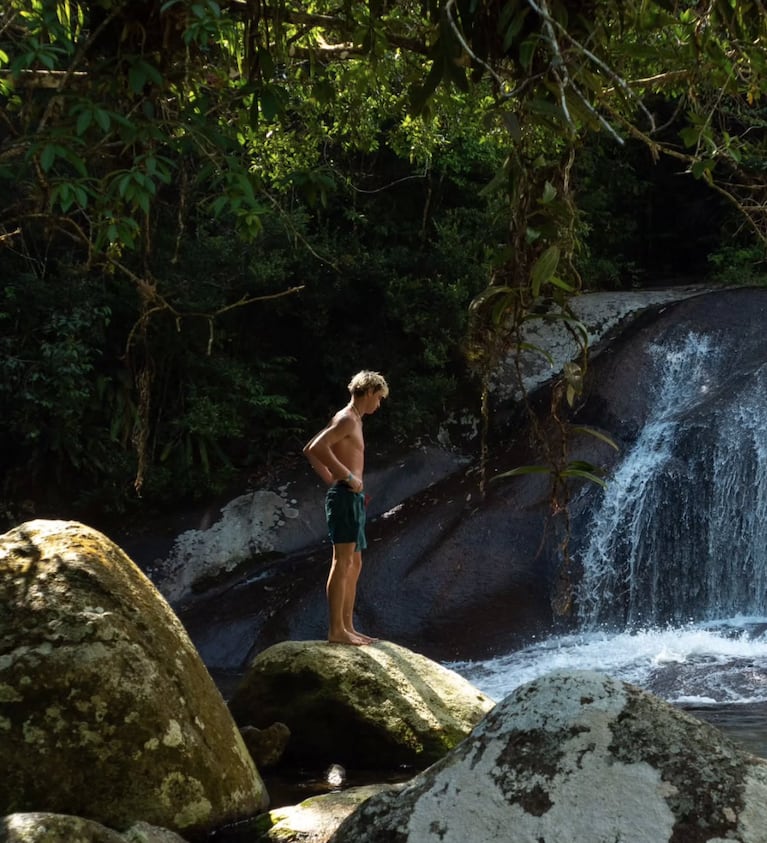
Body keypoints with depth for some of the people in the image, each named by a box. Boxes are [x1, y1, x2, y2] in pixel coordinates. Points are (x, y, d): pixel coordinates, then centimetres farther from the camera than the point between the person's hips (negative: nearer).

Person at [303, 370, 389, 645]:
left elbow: (310, 451, 26)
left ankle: (347, 627, 15)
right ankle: (336, 630, -13)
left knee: (354, 565, 12)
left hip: (352, 499, 10)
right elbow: (317, 448, -24)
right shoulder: (347, 419, -9)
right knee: (342, 562, -12)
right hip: (345, 497, -10)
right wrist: (349, 477, -20)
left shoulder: (352, 421, 21)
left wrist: (332, 481, 19)